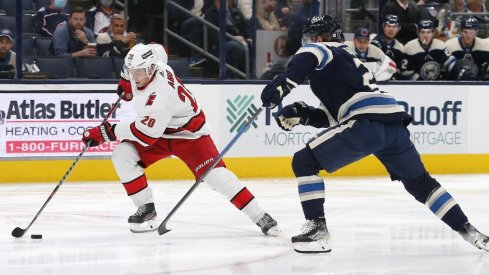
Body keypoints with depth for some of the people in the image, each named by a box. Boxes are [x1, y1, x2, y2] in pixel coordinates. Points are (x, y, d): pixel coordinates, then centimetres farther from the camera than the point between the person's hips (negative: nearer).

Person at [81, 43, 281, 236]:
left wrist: (110, 131, -30)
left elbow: (146, 134, -34)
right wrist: (127, 84, 8)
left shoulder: (160, 94, -37)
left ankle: (260, 217, -11)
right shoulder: (142, 69, -13)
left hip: (188, 133, -8)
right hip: (160, 134, 8)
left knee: (215, 174, -19)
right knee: (122, 155, -12)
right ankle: (147, 208, -4)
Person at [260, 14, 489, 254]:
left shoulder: (323, 50, 11)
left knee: (305, 162, -2)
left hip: (369, 123, -9)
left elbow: (310, 55, -17)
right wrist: (301, 114, 16)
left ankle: (317, 228, -8)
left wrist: (283, 83, -27)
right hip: (395, 123, 9)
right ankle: (469, 233, 24)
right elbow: (332, 117, 29)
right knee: (420, 182, 25)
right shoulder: (345, 59, 35)